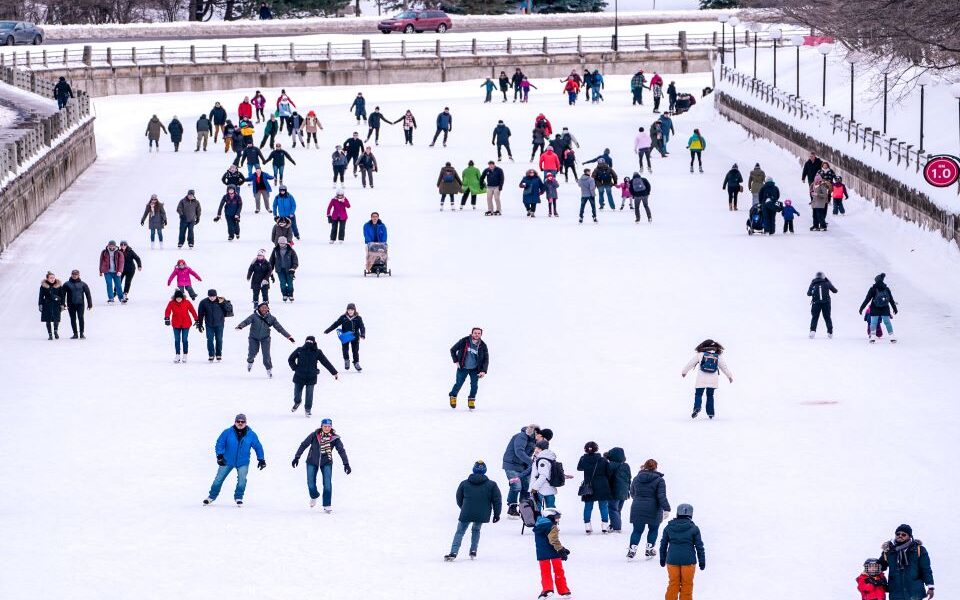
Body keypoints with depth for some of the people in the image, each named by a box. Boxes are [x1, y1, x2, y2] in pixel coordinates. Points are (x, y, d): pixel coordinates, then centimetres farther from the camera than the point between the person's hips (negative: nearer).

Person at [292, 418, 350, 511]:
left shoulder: (334, 438, -11)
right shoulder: (314, 435, -13)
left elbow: (341, 451, -9)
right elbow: (304, 445, -7)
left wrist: (346, 464, -15)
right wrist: (297, 457, -9)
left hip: (326, 463, 0)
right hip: (312, 462, 0)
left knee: (327, 483, -14)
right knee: (311, 485, 0)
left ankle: (327, 505, -4)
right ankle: (314, 496, 34)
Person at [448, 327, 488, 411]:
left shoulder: (483, 346, -7)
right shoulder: (464, 341, -12)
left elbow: (486, 359, -2)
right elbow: (452, 350, 0)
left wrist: (483, 371, -14)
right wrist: (456, 361, -7)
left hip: (475, 369, 1)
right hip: (463, 368, -1)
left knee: (474, 385, -8)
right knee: (458, 384, 1)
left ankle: (471, 401, 11)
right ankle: (453, 396, 29)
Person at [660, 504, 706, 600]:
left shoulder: (668, 527, 1)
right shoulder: (694, 529, -6)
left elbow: (663, 544, 9)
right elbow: (699, 546, -3)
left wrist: (662, 559, 21)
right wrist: (702, 561, 6)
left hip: (672, 560, 2)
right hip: (688, 560, -2)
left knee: (673, 584, 11)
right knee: (687, 584, 7)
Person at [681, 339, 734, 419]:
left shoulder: (699, 355, 2)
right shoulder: (718, 357, 6)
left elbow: (690, 364, 11)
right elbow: (724, 367, 15)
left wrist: (684, 372, 26)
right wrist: (730, 376, 29)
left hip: (701, 379, -2)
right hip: (713, 381, 2)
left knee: (698, 394, 2)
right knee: (710, 395, 14)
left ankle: (697, 407, -24)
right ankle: (710, 412, 12)